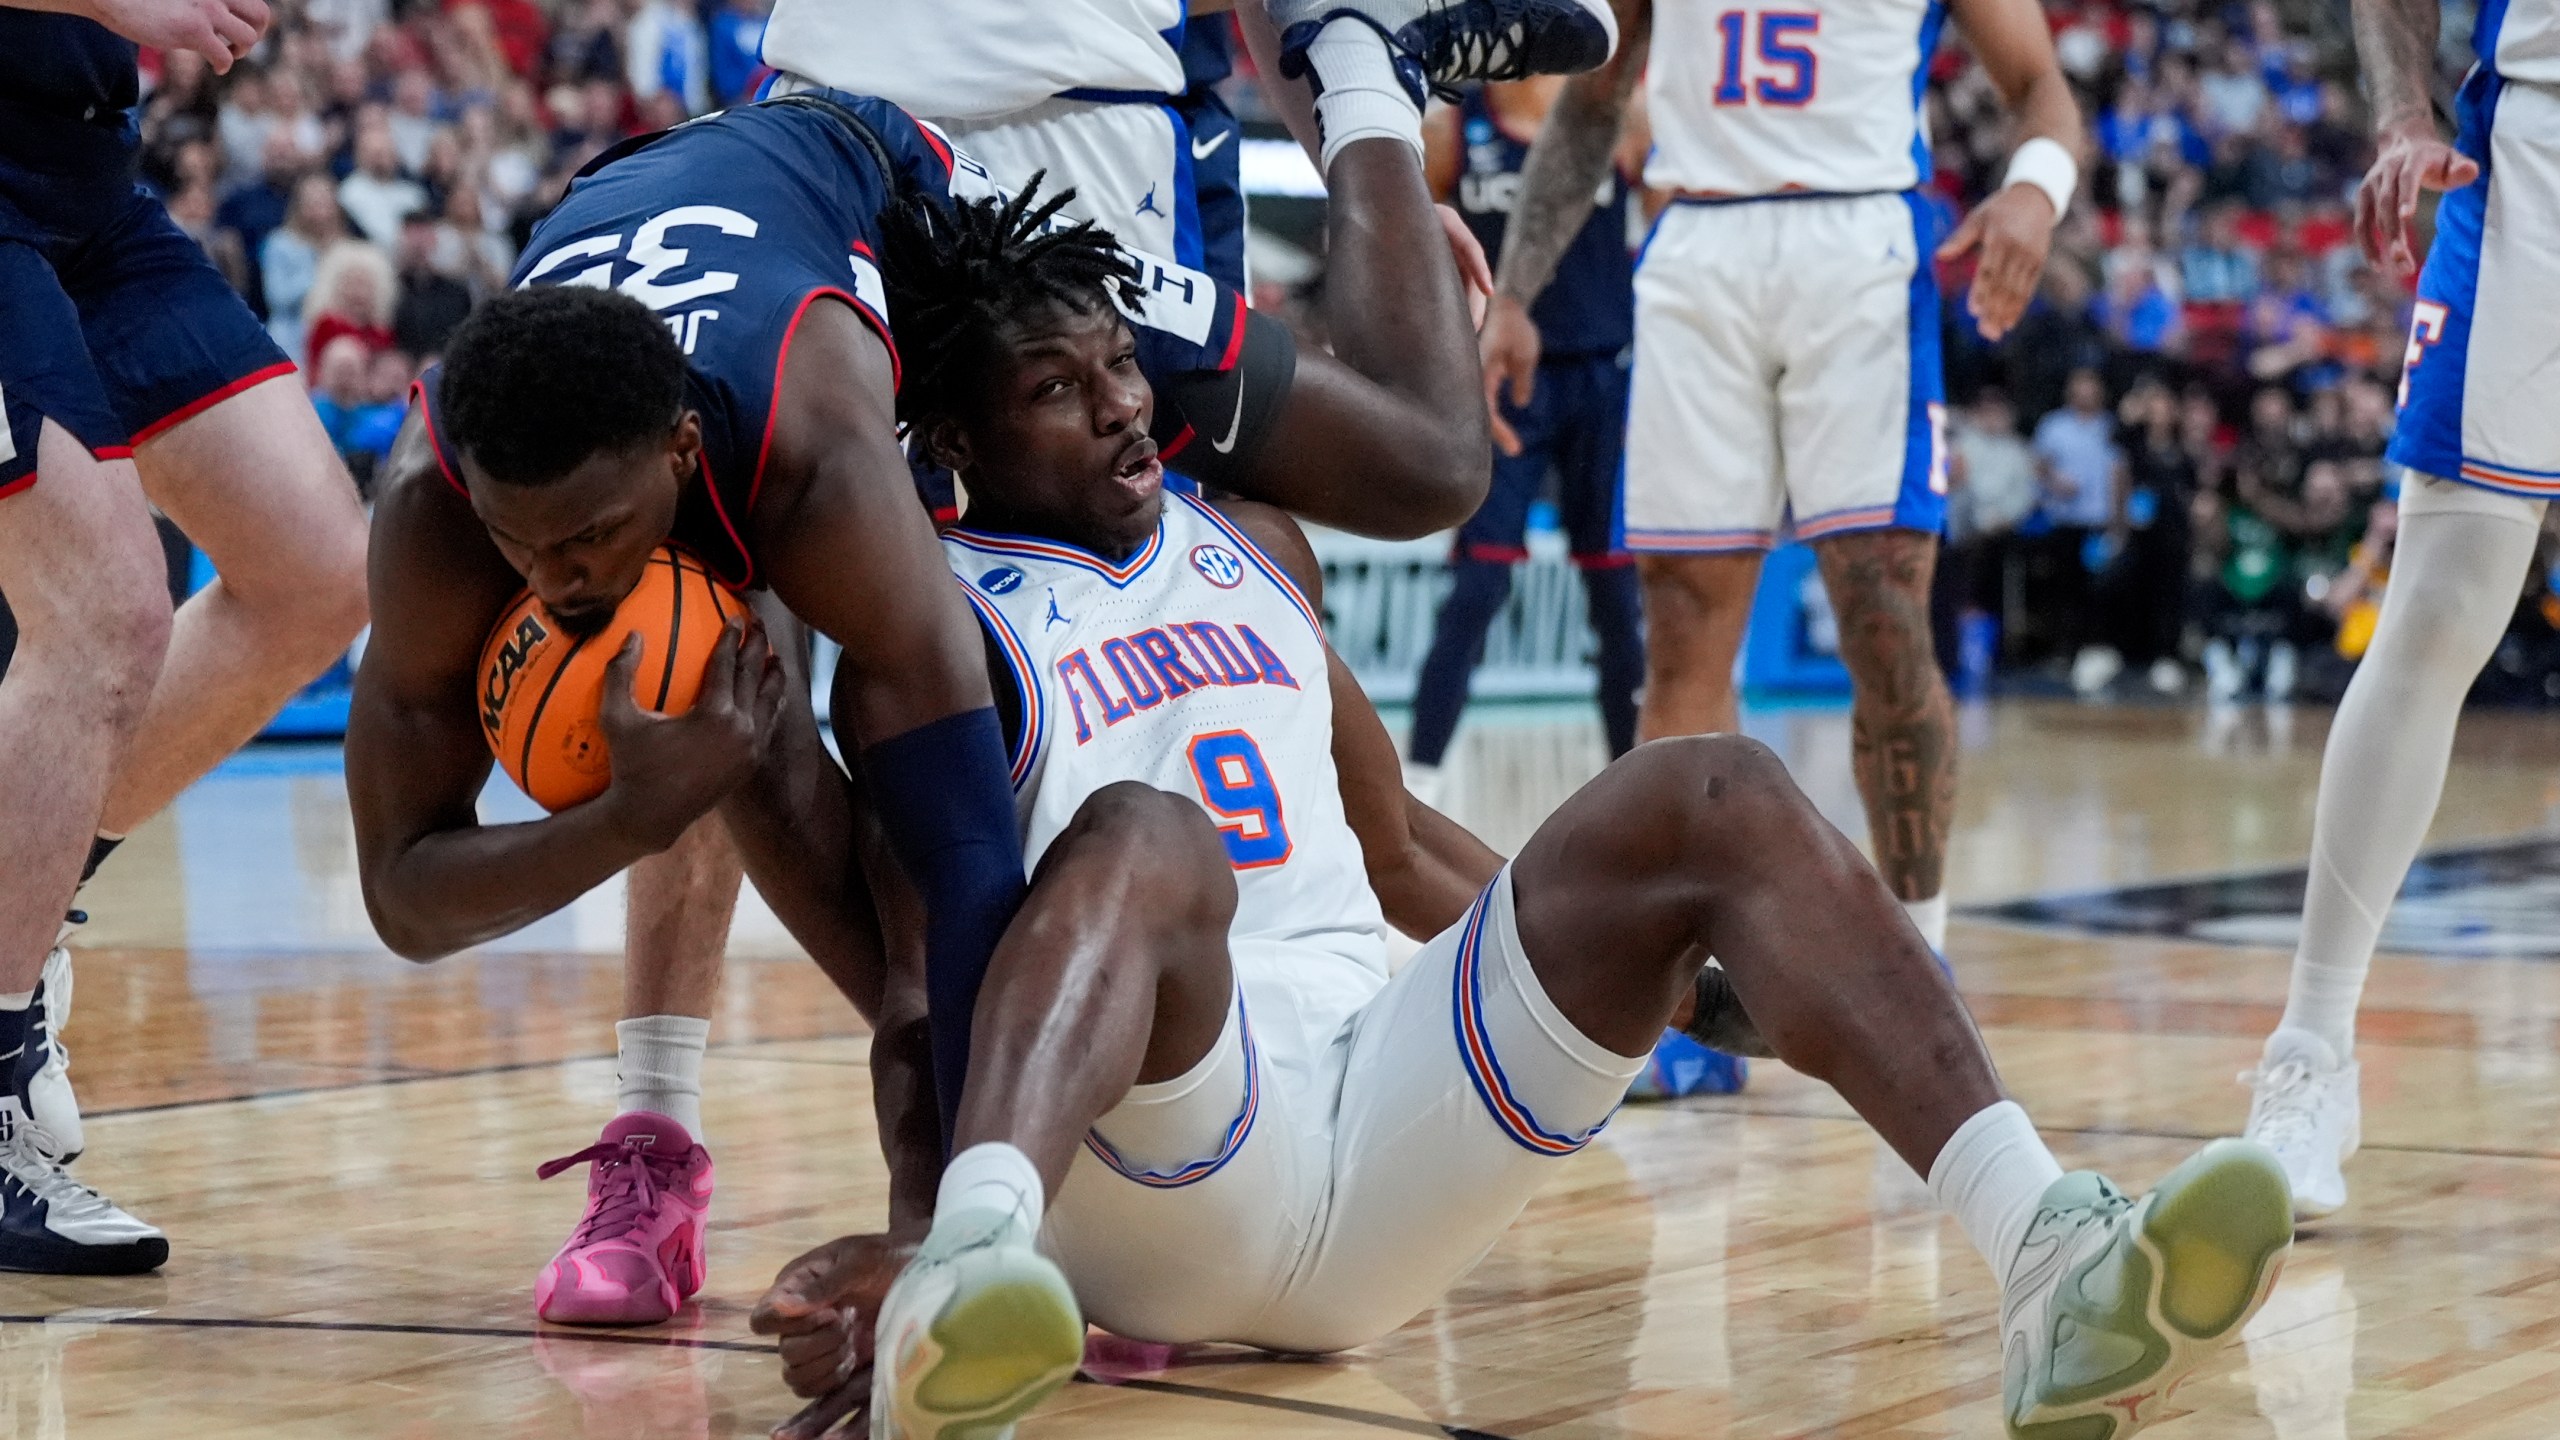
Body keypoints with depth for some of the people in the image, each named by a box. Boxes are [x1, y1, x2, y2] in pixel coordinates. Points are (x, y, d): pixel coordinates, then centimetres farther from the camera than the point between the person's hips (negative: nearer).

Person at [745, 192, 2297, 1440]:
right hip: (1150, 1181, -6)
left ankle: (2052, 1267, -32)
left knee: (1716, 796, -10)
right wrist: (920, 1227, -18)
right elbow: (910, 963, -3)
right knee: (1141, 837, -37)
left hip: (1372, 1105, 6)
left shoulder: (1252, 546, 24)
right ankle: (963, 1281, -68)